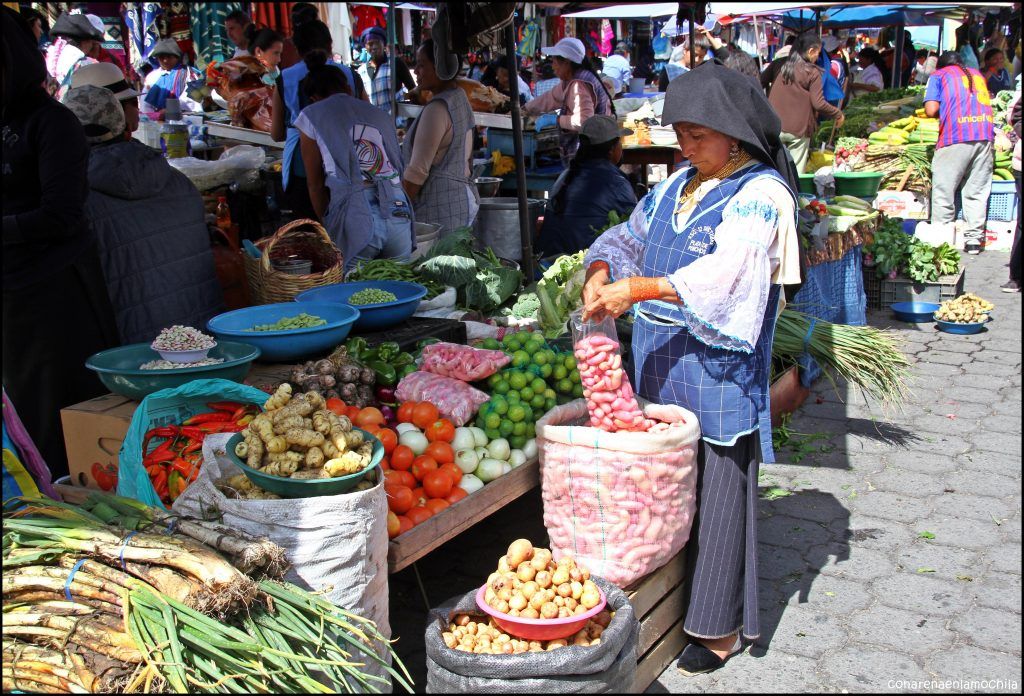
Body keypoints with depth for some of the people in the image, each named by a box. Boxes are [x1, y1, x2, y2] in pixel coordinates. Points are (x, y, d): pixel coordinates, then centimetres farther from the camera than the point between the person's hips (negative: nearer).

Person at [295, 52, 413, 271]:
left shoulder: (311, 117, 12)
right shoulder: (380, 115, 21)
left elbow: (315, 184, 10)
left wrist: (327, 226, 20)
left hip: (354, 215, -4)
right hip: (399, 213, 4)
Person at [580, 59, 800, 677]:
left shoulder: (760, 193, -9)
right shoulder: (676, 188, 14)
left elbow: (725, 273, -23)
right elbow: (629, 237, 16)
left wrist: (637, 288, -29)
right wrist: (602, 271, -7)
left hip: (718, 371, -7)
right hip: (659, 367, 7)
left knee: (718, 491, 2)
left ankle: (720, 626, 15)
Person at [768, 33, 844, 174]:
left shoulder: (784, 68, 9)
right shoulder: (812, 72, -7)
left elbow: (771, 98, 13)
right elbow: (818, 103, -10)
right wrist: (838, 114, 2)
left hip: (777, 127, 4)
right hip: (799, 130, -4)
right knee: (796, 171, 0)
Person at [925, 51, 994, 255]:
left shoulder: (938, 75, 11)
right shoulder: (976, 74, 26)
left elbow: (931, 110, -1)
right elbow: (984, 103, 20)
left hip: (956, 136, -4)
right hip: (985, 135, 5)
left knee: (943, 192, 2)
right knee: (977, 192, 8)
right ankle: (974, 240, 10)